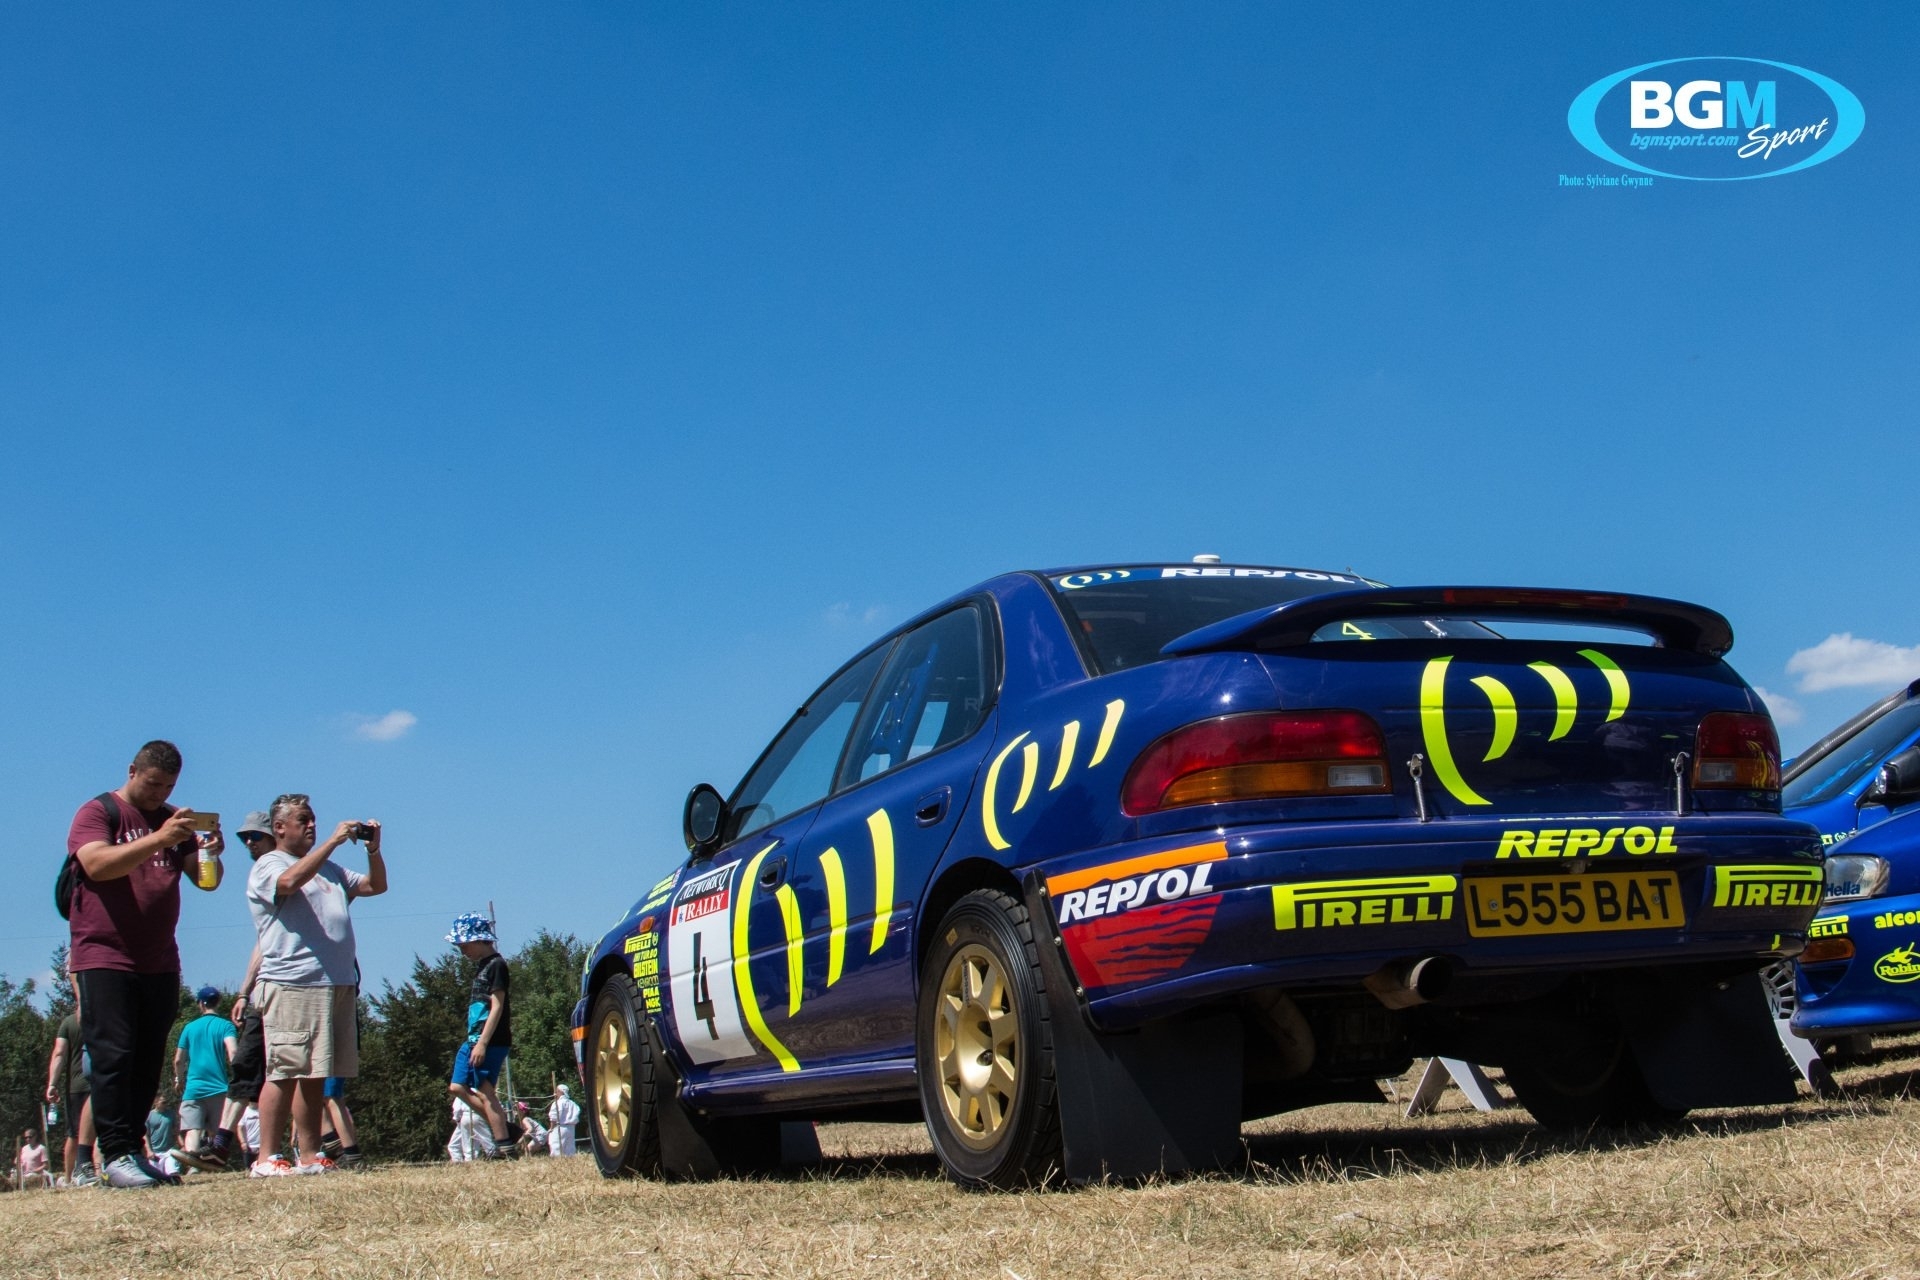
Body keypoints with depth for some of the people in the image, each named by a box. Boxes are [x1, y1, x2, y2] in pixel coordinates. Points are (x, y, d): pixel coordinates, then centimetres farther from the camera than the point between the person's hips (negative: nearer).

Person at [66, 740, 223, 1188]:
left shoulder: (172, 820, 17)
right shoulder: (97, 812, 0)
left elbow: (206, 880, 14)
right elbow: (97, 864, -19)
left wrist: (211, 852, -9)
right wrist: (158, 839, -28)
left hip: (159, 962, 6)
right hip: (105, 958, -6)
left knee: (148, 1063, 5)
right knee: (113, 1058, -10)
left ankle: (133, 1151, 9)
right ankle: (116, 1155, -12)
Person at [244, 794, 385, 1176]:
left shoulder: (328, 868, 24)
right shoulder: (267, 865, 3)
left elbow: (375, 886, 26)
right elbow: (290, 882, -19)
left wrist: (373, 849, 8)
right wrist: (333, 841, -17)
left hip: (338, 983, 7)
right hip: (292, 983, -7)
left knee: (313, 1075, 8)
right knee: (284, 1072, -9)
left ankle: (310, 1156, 9)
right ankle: (266, 1158, -7)